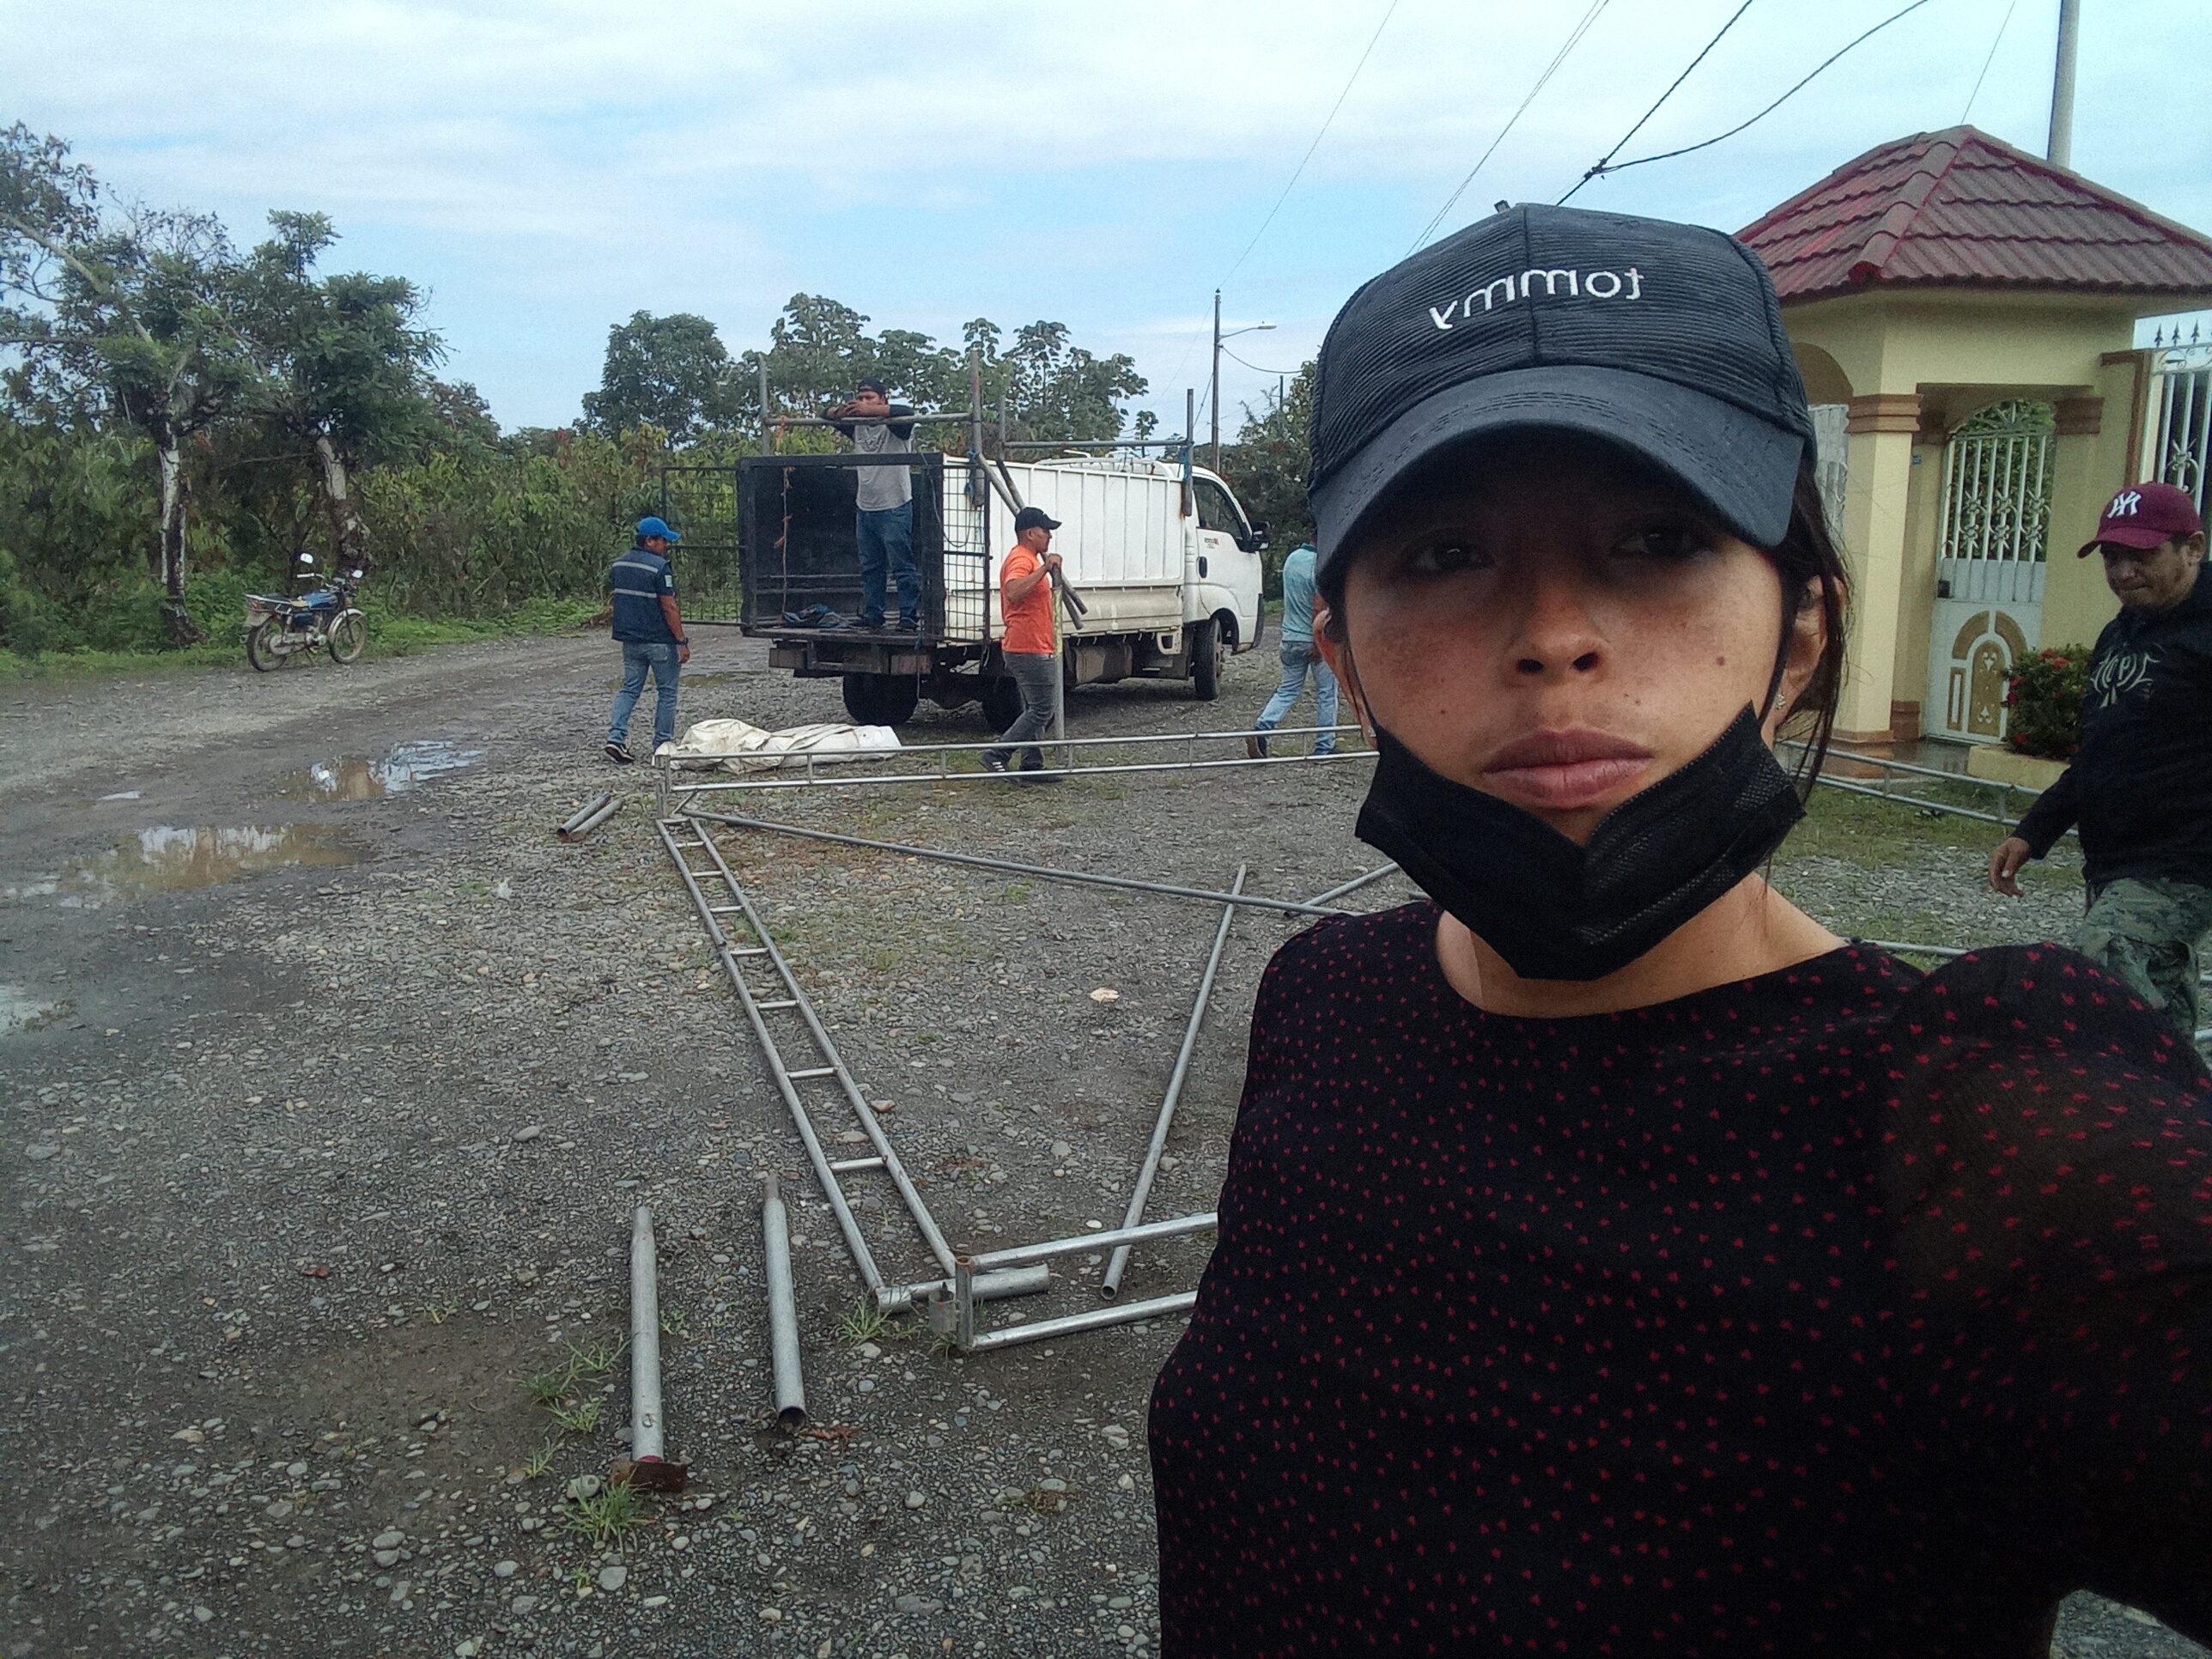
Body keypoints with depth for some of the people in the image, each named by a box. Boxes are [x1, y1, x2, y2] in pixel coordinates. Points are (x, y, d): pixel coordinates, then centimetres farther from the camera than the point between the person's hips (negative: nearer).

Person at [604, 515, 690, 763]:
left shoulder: (618, 565, 9)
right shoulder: (659, 567, -16)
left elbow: (618, 598, 16)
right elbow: (669, 608, -18)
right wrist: (681, 641, -14)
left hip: (629, 639, 7)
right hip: (660, 641, -7)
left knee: (629, 689, 12)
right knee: (666, 692, 6)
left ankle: (615, 736, -3)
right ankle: (662, 744, 11)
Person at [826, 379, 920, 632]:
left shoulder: (894, 425, -7)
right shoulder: (856, 426, 12)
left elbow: (907, 413, -28)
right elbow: (829, 418, 7)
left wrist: (870, 410, -41)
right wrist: (839, 411, -19)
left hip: (895, 507, -7)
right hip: (865, 507, 7)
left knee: (903, 566, -6)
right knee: (870, 568, 12)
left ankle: (910, 617, -4)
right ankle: (872, 615, 19)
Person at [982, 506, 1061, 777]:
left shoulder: (1029, 559, 19)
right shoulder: (1021, 560, -15)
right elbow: (1013, 592, -37)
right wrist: (1045, 568, -36)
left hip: (1033, 649, 11)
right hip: (1029, 650, -11)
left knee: (1035, 710, 12)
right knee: (1041, 711, -10)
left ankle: (1032, 765, 15)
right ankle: (996, 755, -9)